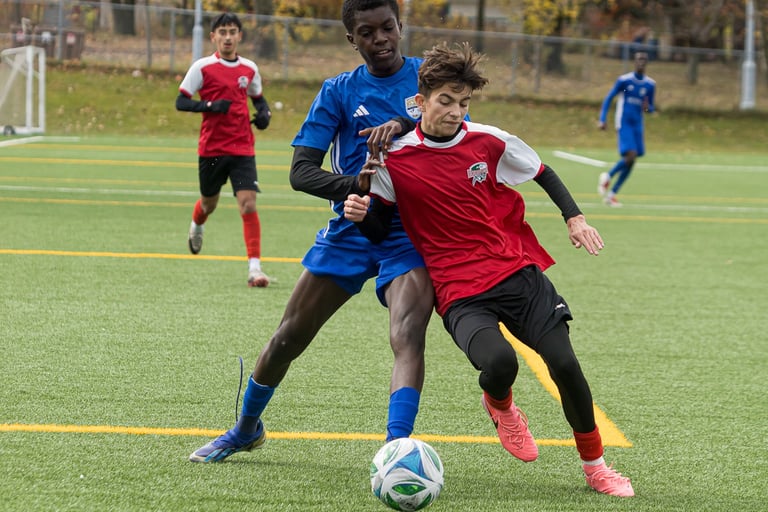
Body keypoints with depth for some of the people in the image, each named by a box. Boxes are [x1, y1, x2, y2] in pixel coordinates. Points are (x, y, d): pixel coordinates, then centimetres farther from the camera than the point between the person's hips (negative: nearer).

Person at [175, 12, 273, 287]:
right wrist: (210, 105, -22)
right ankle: (197, 226, 55)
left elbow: (258, 98, 21)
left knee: (248, 203, -14)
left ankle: (255, 267, -15)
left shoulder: (249, 69, 5)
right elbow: (180, 101, -6)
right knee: (209, 202, 17)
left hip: (242, 148, 1)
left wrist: (264, 113, -2)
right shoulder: (202, 67, -5)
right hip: (211, 148, -1)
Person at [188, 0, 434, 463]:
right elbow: (301, 172, -8)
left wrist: (406, 129, -25)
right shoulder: (339, 91, 1)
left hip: (410, 237, -2)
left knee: (407, 335, -26)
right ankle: (247, 428, 34)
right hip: (349, 231, 2)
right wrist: (358, 185, -26)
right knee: (288, 339, 9)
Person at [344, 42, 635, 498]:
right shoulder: (395, 160, -3)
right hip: (460, 293, -2)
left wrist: (575, 218, 5)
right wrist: (362, 213, -14)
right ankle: (500, 406, 11)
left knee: (564, 362, -12)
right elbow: (380, 231, 7)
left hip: (518, 271, 2)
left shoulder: (490, 142, 0)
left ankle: (595, 464, 13)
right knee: (500, 361, -30)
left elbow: (542, 173, 17)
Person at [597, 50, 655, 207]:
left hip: (637, 124, 5)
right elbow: (608, 99, -1)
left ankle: (611, 194, 10)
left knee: (630, 162, 1)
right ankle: (607, 177, 5)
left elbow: (651, 107, 15)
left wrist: (647, 107, -11)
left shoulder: (650, 84, 7)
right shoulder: (624, 80, -5)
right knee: (631, 155, -21)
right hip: (624, 122, -5)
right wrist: (602, 119, -9)